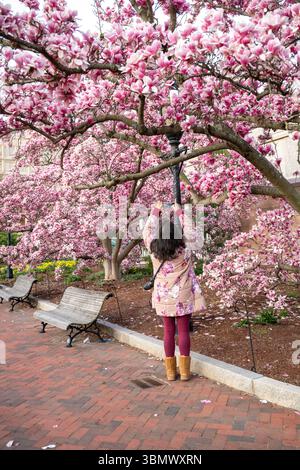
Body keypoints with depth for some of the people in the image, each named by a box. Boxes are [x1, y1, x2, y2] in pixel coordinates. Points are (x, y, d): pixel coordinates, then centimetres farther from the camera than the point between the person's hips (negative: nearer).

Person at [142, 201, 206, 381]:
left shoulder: (154, 252, -11)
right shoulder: (185, 253, -14)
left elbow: (147, 231, 2)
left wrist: (155, 211, 13)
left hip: (164, 298, 2)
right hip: (183, 297, -1)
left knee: (168, 332, 10)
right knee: (184, 331, 7)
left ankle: (171, 371, 17)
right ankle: (185, 371, 14)